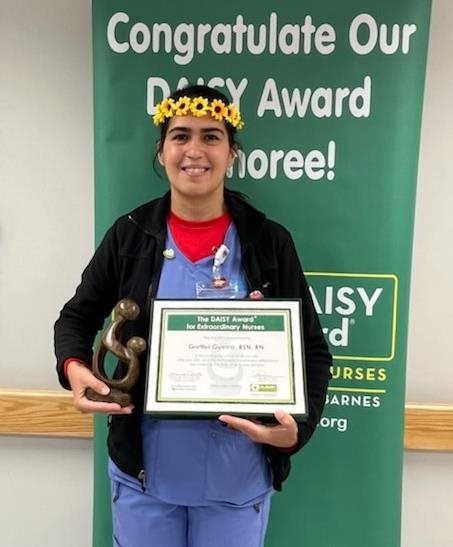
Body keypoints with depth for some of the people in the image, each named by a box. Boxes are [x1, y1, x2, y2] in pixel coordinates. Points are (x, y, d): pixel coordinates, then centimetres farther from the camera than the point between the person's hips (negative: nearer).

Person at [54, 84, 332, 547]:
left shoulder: (269, 242, -7)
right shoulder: (130, 235, -5)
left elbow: (312, 350, -2)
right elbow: (77, 317, 7)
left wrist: (297, 428, -18)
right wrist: (74, 367, -14)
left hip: (239, 476, 0)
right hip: (143, 470, 1)